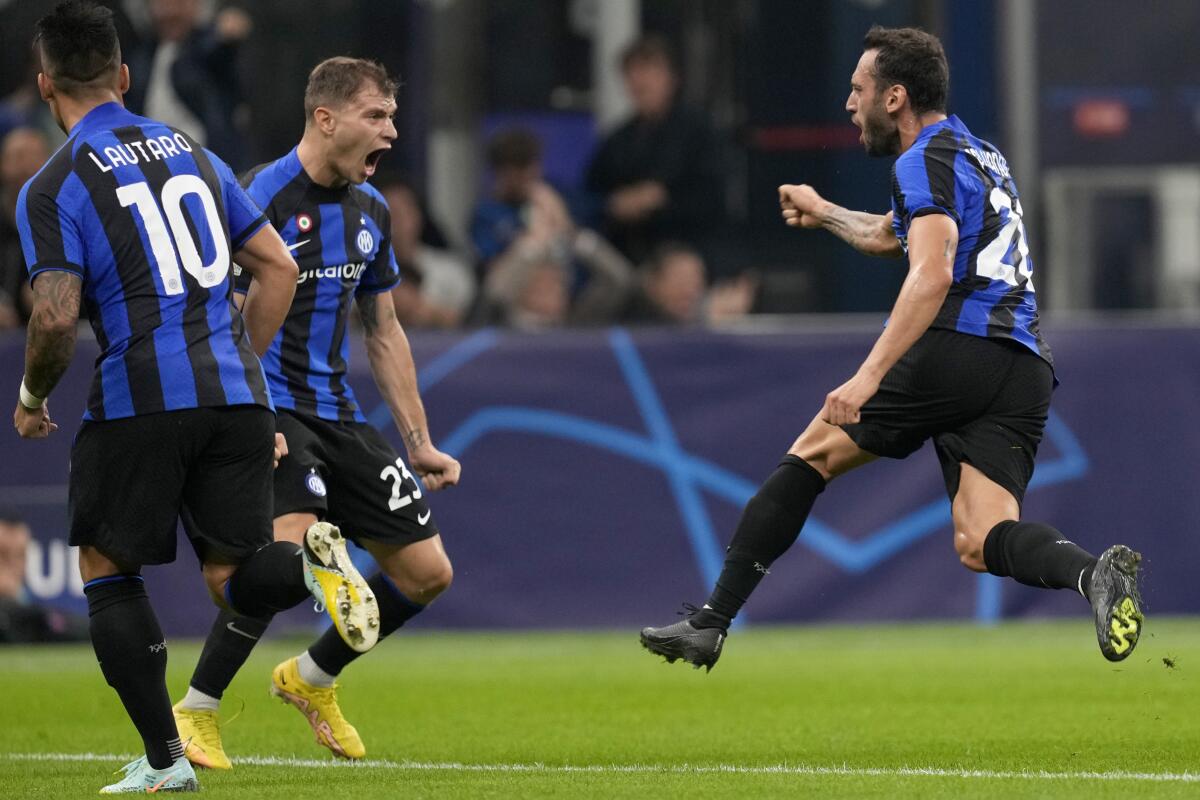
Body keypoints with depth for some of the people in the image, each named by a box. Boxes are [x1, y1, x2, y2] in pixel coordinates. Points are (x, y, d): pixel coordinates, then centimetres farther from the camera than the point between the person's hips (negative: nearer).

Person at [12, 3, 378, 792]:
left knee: (107, 572, 12)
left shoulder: (52, 188, -2)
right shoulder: (191, 152, 16)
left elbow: (57, 317, -13)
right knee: (235, 579, 11)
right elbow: (279, 268, 16)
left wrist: (32, 400, 6)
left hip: (139, 399, -5)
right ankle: (312, 561, -23)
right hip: (236, 395, 5)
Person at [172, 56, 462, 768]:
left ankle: (312, 679, 28)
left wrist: (419, 442, 17)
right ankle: (196, 713, -14)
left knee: (428, 573, 4)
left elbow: (385, 333, 20)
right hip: (266, 402, -8)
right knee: (296, 544, -30)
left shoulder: (371, 209, 11)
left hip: (336, 410, 8)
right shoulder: (263, 197, -13)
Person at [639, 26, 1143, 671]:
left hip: (959, 347, -7)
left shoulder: (926, 162, -1)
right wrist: (824, 213, 62)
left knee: (812, 454, 8)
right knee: (980, 545, -4)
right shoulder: (980, 155, 27)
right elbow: (888, 237, 46)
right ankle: (1094, 574, -35)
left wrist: (868, 376, -26)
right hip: (1027, 373, 8)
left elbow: (932, 275, -19)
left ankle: (710, 623, 8)